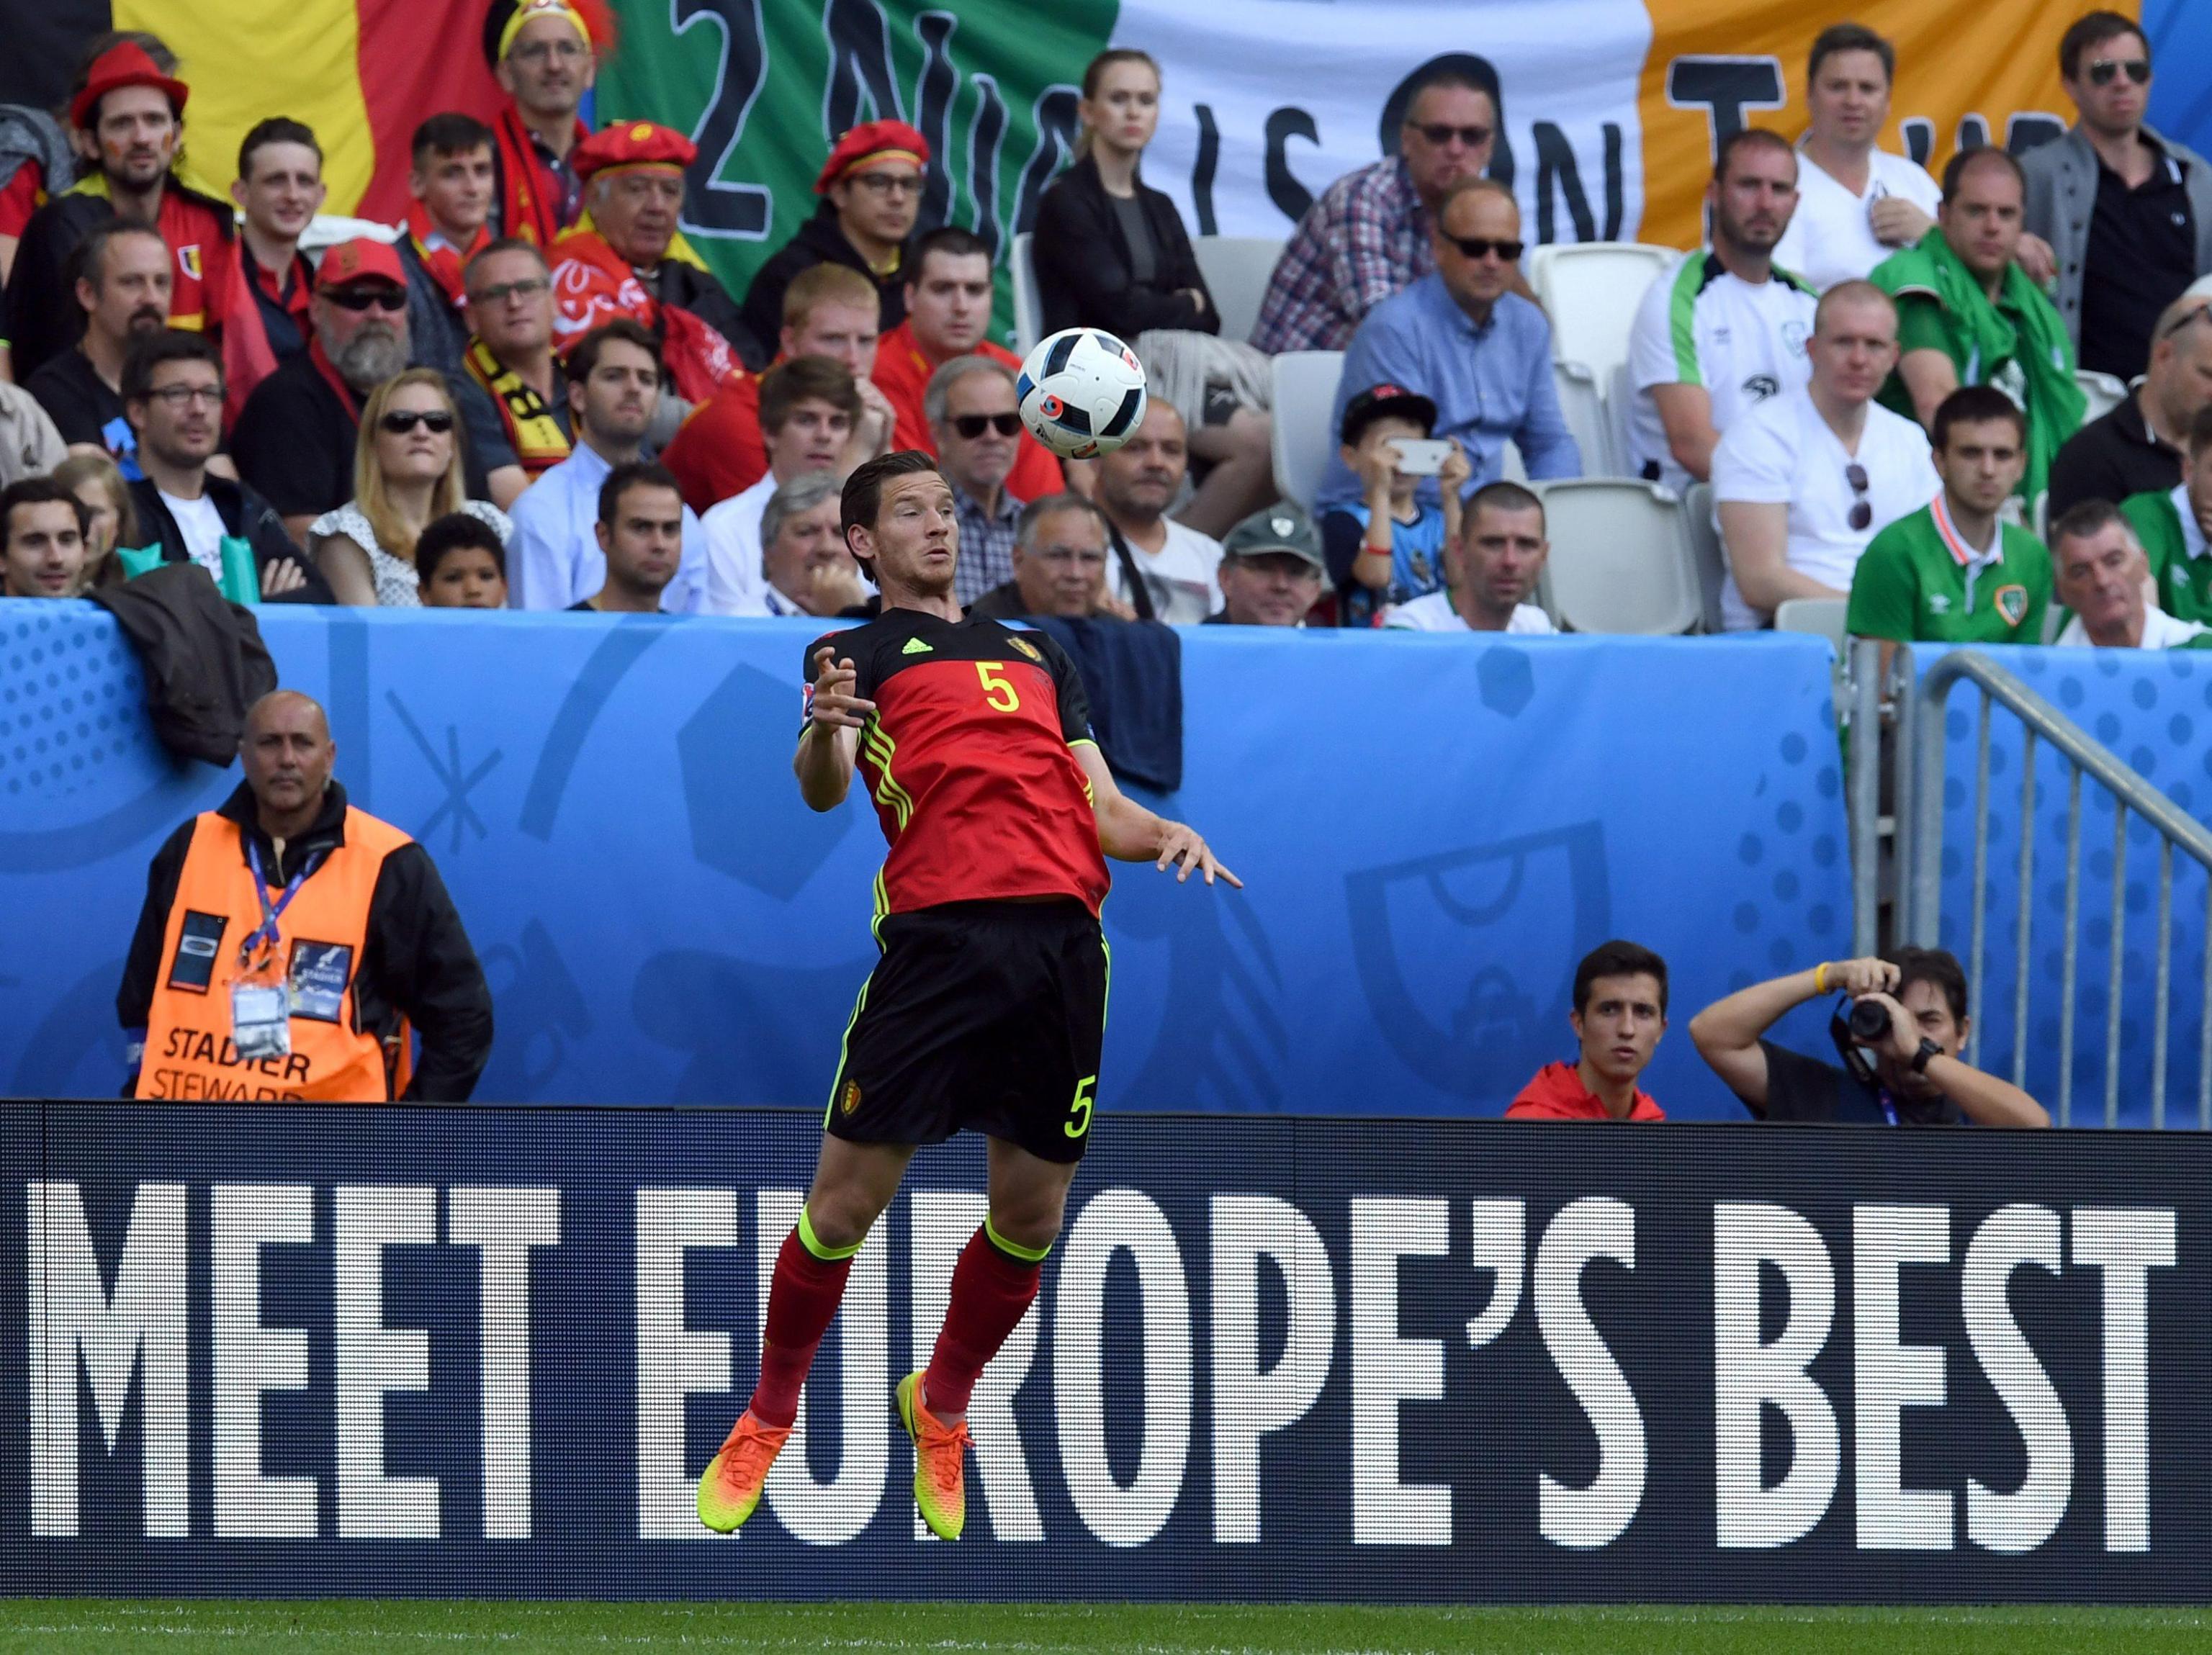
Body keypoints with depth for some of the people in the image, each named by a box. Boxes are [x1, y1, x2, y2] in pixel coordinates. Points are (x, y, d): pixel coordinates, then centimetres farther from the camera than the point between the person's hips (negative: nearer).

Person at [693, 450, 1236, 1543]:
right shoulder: (858, 654, 12)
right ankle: (768, 1421, 11)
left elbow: (1099, 807, 24)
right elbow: (823, 791, -6)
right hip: (939, 933, -4)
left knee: (1030, 1212, 5)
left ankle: (940, 1409, 27)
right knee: (848, 1198, -6)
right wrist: (826, 732, -30)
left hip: (1063, 936, 4)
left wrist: (1165, 835, 1)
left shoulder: (1037, 656, 27)